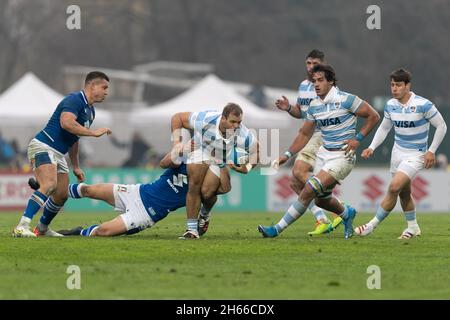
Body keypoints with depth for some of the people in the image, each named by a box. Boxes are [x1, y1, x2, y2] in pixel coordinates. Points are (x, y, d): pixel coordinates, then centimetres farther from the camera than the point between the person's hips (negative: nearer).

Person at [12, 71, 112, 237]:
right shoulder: (75, 100, -13)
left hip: (58, 154, 10)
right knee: (49, 185, -28)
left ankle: (42, 228, 30)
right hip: (43, 147, -10)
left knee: (62, 195, 9)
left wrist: (76, 167, 27)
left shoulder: (90, 111, 18)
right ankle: (22, 227, -35)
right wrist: (94, 133, -24)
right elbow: (66, 123, -31)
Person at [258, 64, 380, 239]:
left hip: (342, 157, -7)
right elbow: (305, 133, 16)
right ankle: (347, 213, 47)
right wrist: (288, 154, 9)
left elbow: (373, 116, -8)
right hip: (323, 153, 7)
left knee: (308, 191, -16)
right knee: (321, 199, 15)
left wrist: (358, 138, -14)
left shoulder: (345, 100, -14)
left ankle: (278, 229, -13)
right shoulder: (314, 105, 5)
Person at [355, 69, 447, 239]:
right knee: (404, 192, 14)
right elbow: (384, 128, 14)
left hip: (416, 155, -6)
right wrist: (371, 148, 1)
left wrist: (431, 151, -11)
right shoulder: (390, 105, -2)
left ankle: (372, 225, -11)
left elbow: (441, 126, -9)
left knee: (394, 187, -18)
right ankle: (413, 227, 33)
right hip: (398, 152, 6)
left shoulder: (423, 105, -19)